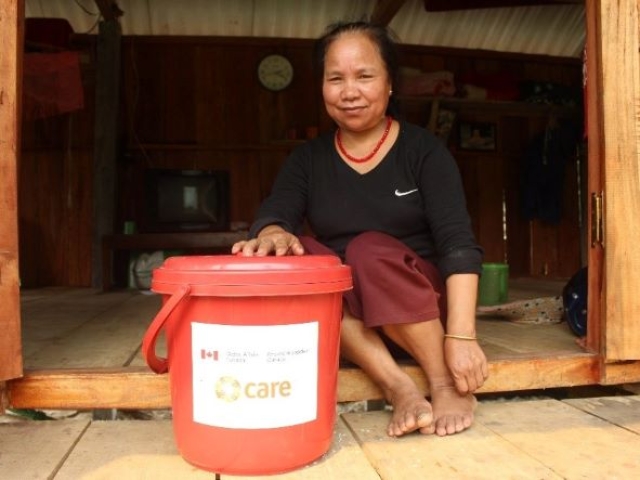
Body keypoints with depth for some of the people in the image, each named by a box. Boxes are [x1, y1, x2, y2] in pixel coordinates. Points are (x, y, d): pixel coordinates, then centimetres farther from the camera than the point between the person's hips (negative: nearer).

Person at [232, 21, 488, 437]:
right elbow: (275, 213, -12)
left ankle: (447, 385, -16)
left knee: (370, 251, -31)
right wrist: (273, 234, -37)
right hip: (340, 316, 3)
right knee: (291, 257, -24)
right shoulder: (308, 159, 4)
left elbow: (457, 241, -15)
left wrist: (461, 335, -26)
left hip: (421, 307, -2)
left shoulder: (422, 148, -5)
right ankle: (398, 386, -26)